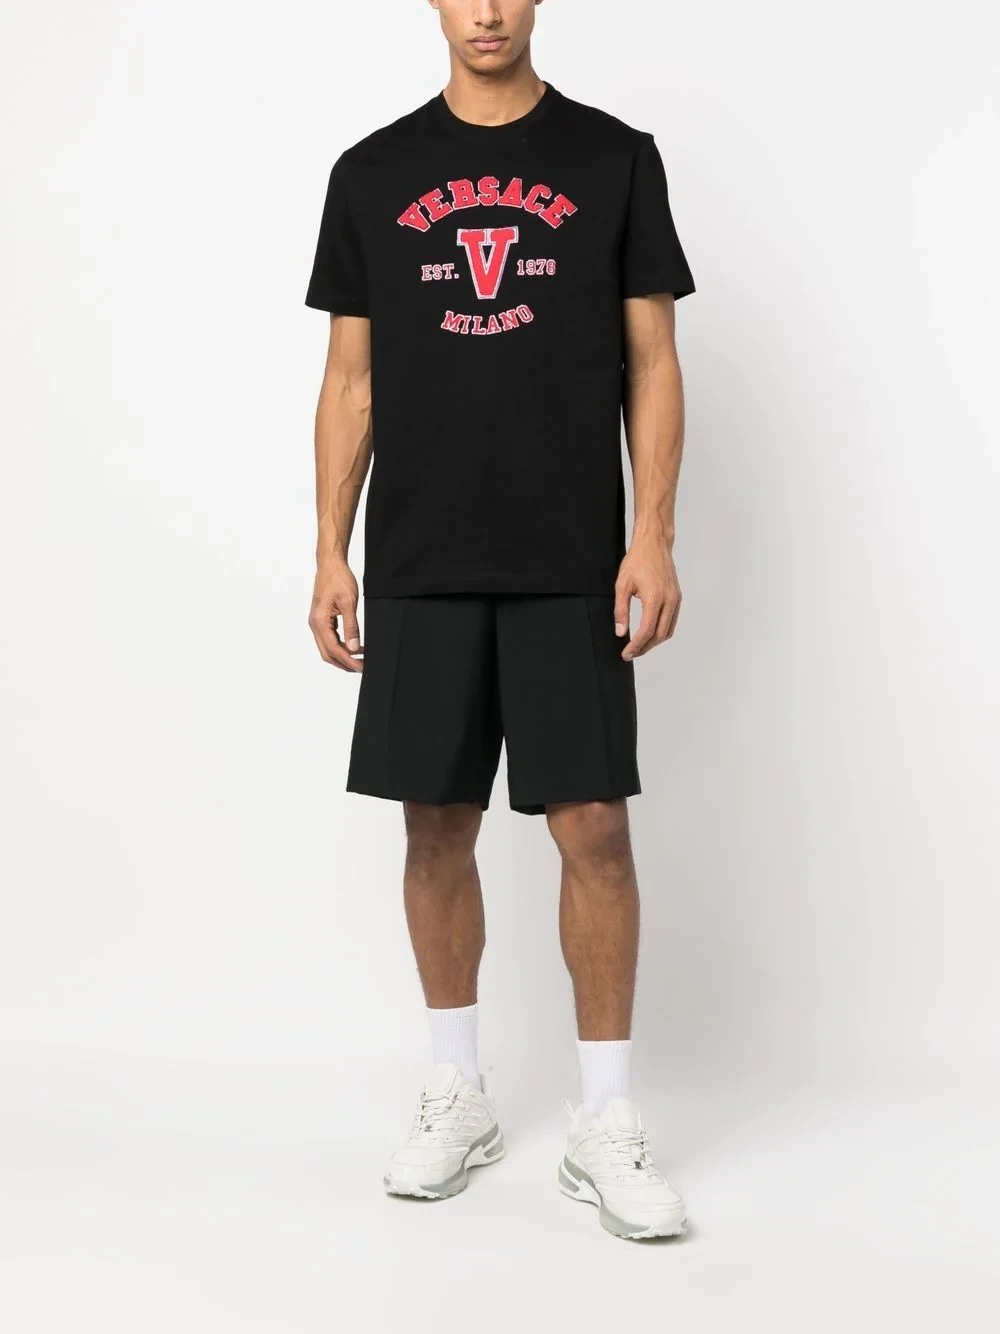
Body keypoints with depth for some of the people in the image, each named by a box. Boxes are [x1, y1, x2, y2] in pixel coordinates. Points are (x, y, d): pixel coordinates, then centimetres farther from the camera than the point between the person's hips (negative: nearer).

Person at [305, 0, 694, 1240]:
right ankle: (457, 1095, 24)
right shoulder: (372, 173, 8)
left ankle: (605, 1124, 10)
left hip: (570, 567, -1)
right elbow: (351, 381, 8)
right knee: (437, 826, 8)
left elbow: (650, 363, 2)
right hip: (419, 568, 2)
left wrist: (653, 536, -8)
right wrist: (330, 554, 2)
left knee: (594, 830, -4)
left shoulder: (615, 159, 4)